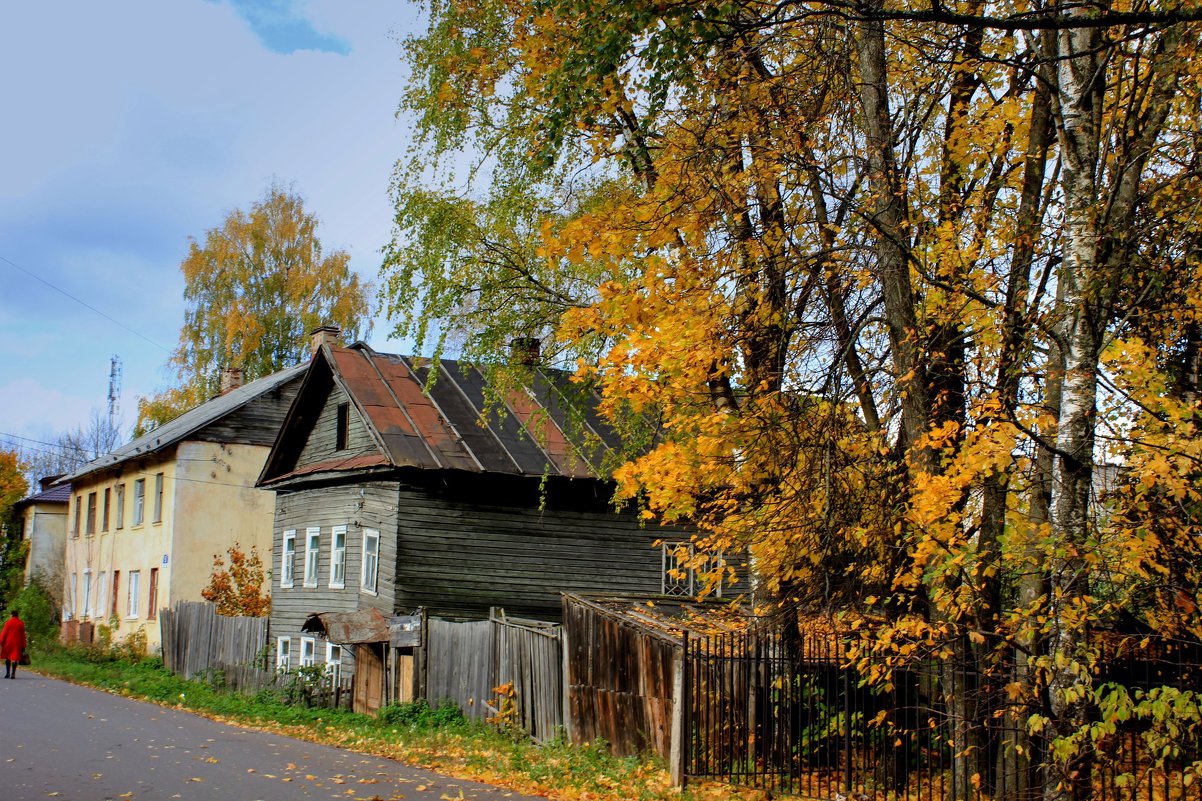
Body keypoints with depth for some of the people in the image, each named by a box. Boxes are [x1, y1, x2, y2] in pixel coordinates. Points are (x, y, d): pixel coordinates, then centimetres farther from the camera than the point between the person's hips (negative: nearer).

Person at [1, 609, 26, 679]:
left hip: (8, 642, -1)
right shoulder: (21, 624, 1)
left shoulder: (8, 622, -5)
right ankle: (13, 673, -11)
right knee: (15, 658, -1)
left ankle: (7, 673, 12)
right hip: (17, 643, 1)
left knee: (7, 658, 13)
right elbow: (23, 635, 3)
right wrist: (23, 646, 7)